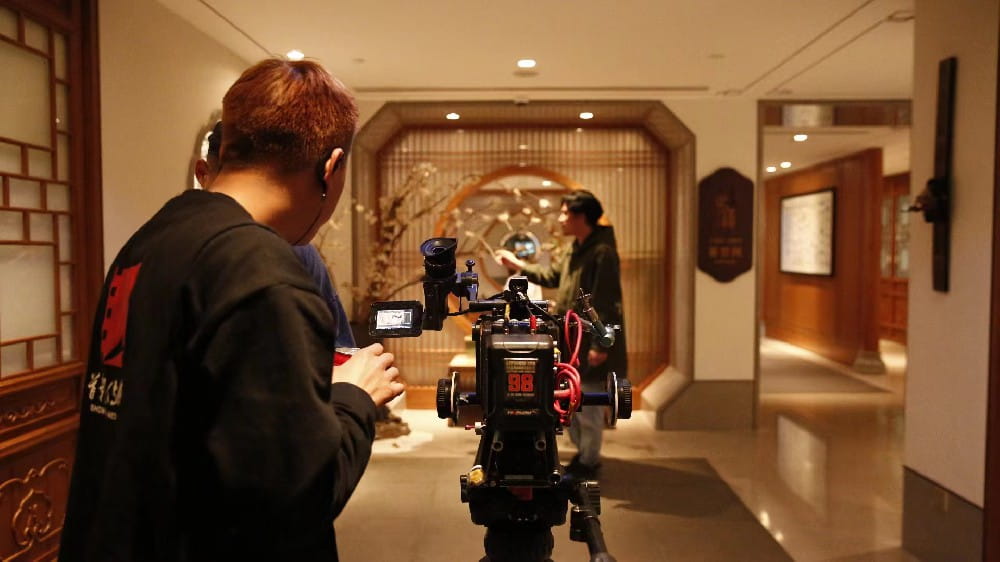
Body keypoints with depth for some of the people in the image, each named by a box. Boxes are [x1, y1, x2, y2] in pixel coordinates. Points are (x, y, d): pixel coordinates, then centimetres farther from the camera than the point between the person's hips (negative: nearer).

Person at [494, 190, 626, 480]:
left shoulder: (602, 252, -20)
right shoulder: (575, 249, 11)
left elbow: (606, 303, -23)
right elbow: (552, 275, 24)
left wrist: (600, 344, -25)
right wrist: (517, 264, 22)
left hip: (590, 343, -10)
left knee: (587, 406, 2)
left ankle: (589, 463, 18)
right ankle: (584, 453, 35)